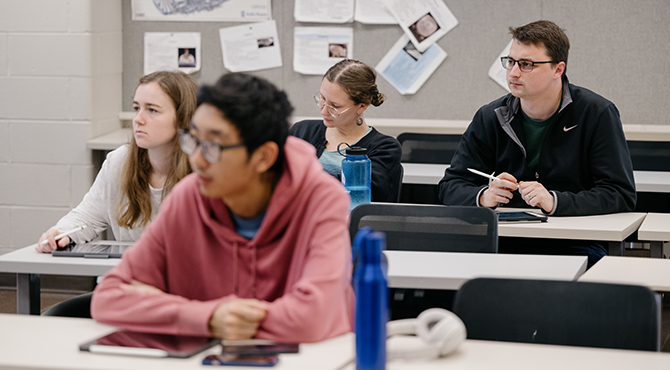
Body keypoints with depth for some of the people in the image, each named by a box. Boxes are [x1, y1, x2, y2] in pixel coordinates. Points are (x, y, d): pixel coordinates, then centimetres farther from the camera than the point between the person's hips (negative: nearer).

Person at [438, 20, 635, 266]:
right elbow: (450, 187, 8)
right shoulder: (490, 117, 5)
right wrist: (484, 197, -17)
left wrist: (554, 202, -24)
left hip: (576, 244, -1)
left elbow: (621, 195, -10)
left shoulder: (597, 114, -5)